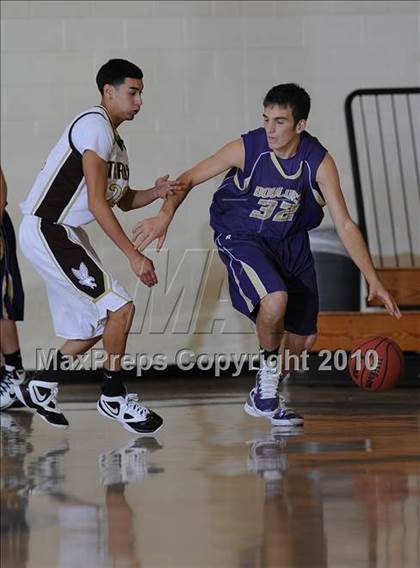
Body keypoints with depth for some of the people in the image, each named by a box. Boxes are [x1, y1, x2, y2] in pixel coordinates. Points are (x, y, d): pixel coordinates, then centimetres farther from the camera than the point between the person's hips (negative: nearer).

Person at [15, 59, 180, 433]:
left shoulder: (113, 138, 16)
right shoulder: (95, 126, -15)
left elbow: (124, 201, 22)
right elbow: (96, 202, -21)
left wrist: (156, 192, 0)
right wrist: (134, 255, -21)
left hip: (67, 235, 10)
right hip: (46, 231, -10)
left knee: (94, 326, 14)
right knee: (120, 307, -13)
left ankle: (40, 389, 28)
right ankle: (114, 398, -1)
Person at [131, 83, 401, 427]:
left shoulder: (319, 162, -19)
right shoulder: (246, 149, -22)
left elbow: (344, 225, -17)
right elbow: (189, 179, -12)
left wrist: (374, 281, -23)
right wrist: (165, 215, -32)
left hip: (290, 241, 4)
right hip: (241, 238, -4)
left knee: (303, 337, 5)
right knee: (275, 299, -32)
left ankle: (263, 397, 30)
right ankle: (270, 371, -5)